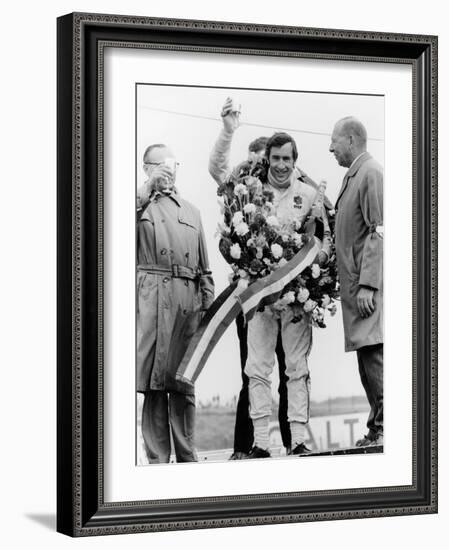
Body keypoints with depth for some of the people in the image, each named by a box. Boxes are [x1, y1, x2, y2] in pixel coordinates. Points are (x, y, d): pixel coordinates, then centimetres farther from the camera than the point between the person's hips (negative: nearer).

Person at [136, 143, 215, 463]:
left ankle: (187, 457, 6)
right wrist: (148, 191, -8)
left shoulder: (191, 211, 24)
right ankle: (157, 458, -4)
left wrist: (209, 304, 11)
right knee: (153, 380, -7)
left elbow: (204, 266, 22)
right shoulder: (140, 205, 13)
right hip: (152, 295, -3)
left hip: (187, 297, 3)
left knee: (184, 382, 2)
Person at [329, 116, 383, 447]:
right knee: (367, 358, 8)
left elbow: (379, 232, -17)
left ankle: (386, 428, -12)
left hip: (369, 285, -10)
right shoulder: (353, 175, 20)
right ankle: (377, 430, 11)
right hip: (357, 285, 10)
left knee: (374, 356, -12)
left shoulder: (371, 173, -9)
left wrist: (367, 284, -21)